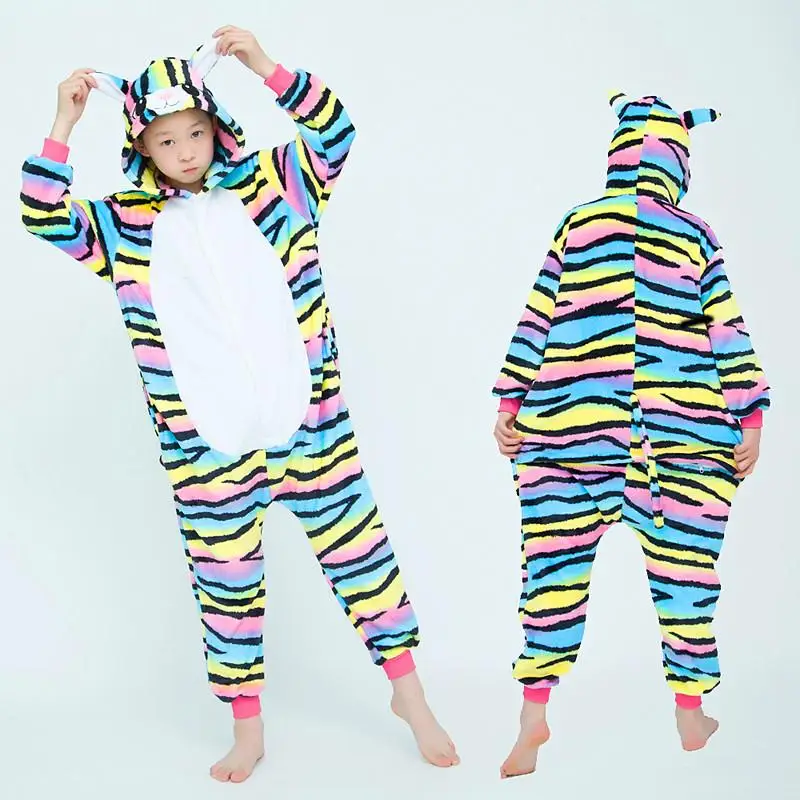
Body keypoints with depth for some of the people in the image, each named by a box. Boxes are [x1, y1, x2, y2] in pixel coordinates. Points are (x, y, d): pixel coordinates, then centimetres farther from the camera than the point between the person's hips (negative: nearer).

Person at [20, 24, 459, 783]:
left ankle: (407, 692, 25)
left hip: (309, 424, -1)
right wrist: (63, 126, -11)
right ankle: (247, 728, 28)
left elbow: (335, 131, -9)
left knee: (359, 549, 7)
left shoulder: (271, 185, 1)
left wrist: (267, 69, -20)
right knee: (224, 580, 11)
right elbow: (45, 220, -4)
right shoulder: (123, 224, 3)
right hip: (204, 449, 1)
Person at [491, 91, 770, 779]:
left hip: (568, 432, 1)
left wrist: (510, 403, 8)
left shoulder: (576, 226, 5)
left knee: (556, 567, 5)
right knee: (684, 570, 8)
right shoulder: (696, 237, 3)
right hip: (684, 438, 0)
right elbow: (729, 335, 1)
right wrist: (749, 419, 6)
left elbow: (535, 324, 4)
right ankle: (690, 718, 17)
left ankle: (534, 713, 6)